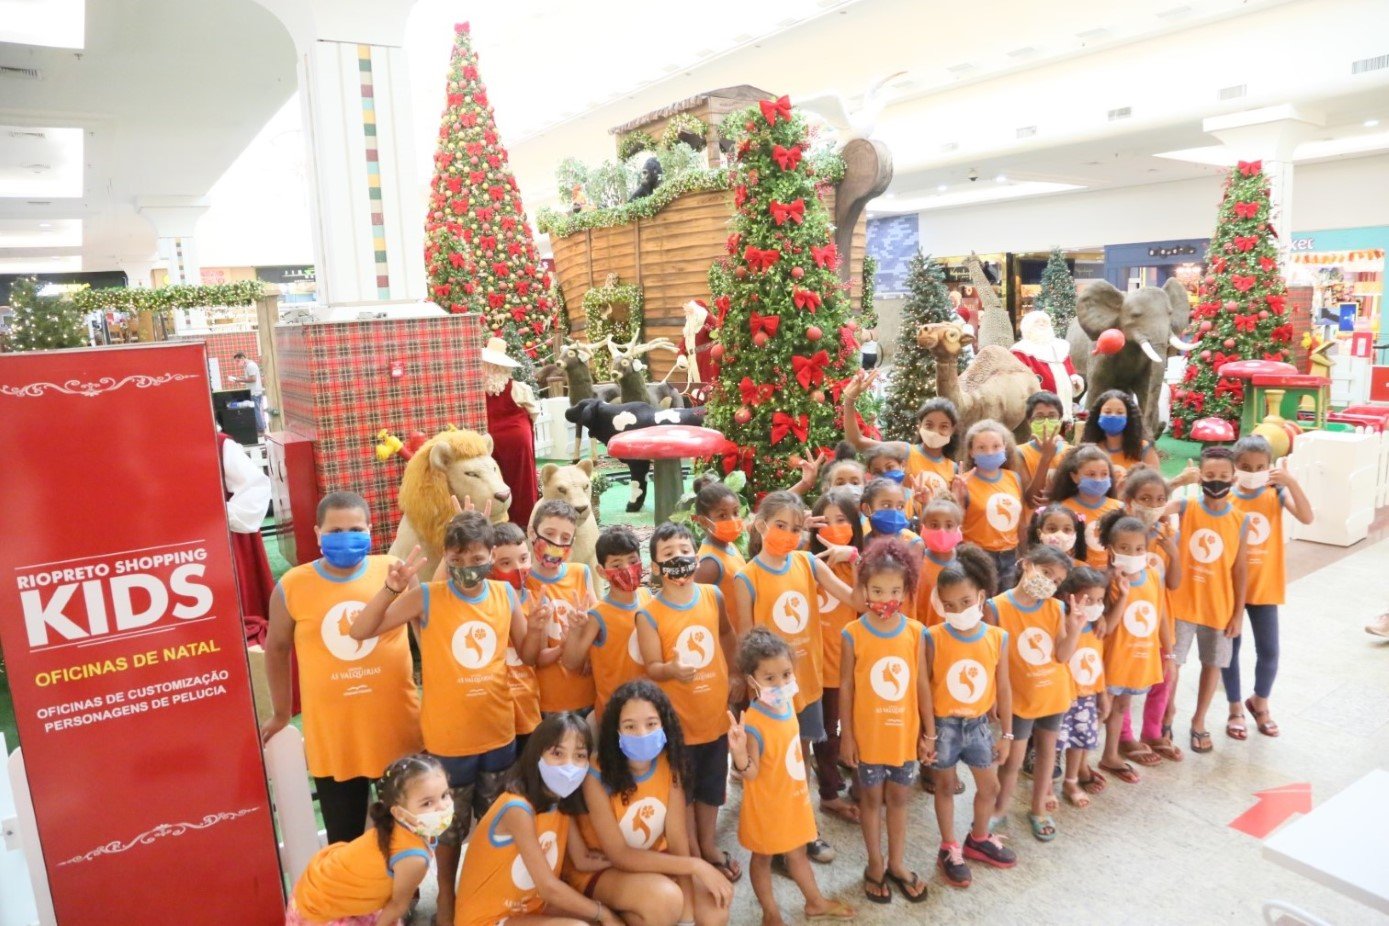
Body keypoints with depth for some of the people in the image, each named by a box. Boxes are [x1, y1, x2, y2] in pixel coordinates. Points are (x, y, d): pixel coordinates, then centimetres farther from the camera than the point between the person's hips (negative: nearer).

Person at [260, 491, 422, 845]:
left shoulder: (393, 570, -6)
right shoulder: (291, 586, -5)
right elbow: (277, 648, 9)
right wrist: (282, 713, 15)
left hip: (397, 726, 0)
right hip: (331, 736, 0)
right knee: (345, 841, 16)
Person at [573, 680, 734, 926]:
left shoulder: (669, 765, -12)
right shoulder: (597, 777, -26)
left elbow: (677, 840, -11)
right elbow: (619, 856, -24)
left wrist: (687, 906, -23)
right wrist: (695, 865, -27)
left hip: (654, 860, 4)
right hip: (600, 870, -3)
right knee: (665, 897, -31)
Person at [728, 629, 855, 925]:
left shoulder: (786, 703, -8)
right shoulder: (753, 724, -33)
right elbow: (751, 774, -30)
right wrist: (740, 753, -46)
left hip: (794, 797, 7)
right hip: (766, 803, -7)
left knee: (797, 853, 27)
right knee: (763, 857, 18)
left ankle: (815, 902, 48)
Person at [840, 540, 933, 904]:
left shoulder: (916, 632, -8)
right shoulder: (853, 634, -15)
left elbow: (922, 684, -1)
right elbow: (846, 688, -8)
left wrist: (929, 732, 3)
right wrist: (847, 736, -6)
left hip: (905, 733, 2)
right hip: (868, 734, -2)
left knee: (898, 797, 18)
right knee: (871, 797, 16)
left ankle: (897, 864, 37)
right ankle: (875, 865, 34)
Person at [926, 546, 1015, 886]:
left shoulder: (997, 638, -10)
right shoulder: (934, 638, -19)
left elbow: (1003, 688, -1)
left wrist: (1006, 734, 4)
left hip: (979, 724, 3)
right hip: (943, 724, -3)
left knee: (990, 786, 17)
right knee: (946, 786, 14)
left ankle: (979, 838, 43)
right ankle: (949, 849, 33)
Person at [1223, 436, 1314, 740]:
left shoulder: (1276, 493, -5)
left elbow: (1307, 517, -20)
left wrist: (1291, 483, -28)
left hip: (1264, 585, 1)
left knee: (1269, 651, 8)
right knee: (1230, 649, 8)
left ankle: (1260, 702, 35)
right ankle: (1235, 708, 27)